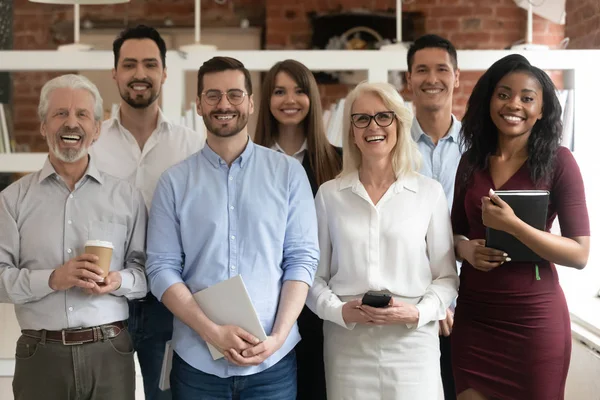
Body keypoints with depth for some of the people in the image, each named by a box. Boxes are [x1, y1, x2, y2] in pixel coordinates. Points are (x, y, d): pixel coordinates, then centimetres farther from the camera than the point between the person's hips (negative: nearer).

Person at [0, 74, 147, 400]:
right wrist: (52, 279, -16)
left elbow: (147, 271, 6)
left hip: (110, 352, 1)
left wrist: (118, 282, -14)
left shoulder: (126, 197, 6)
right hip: (40, 354, 0)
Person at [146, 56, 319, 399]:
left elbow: (303, 258, -1)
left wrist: (277, 336, -11)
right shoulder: (175, 181, 2)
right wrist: (213, 333, -13)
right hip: (196, 361, 0)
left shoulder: (288, 172, 1)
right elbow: (162, 268, -2)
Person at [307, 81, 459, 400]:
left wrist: (419, 312, -11)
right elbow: (315, 276, 6)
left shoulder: (430, 192, 1)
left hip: (412, 343, 0)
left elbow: (446, 276, 4)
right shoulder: (329, 194, 4)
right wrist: (338, 311, -10)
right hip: (346, 345, 1)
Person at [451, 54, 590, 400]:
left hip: (534, 318, -3)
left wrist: (512, 225, -24)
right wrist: (464, 247, -7)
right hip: (473, 314, 4)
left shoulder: (558, 161, -8)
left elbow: (580, 254, -12)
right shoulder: (472, 160, 5)